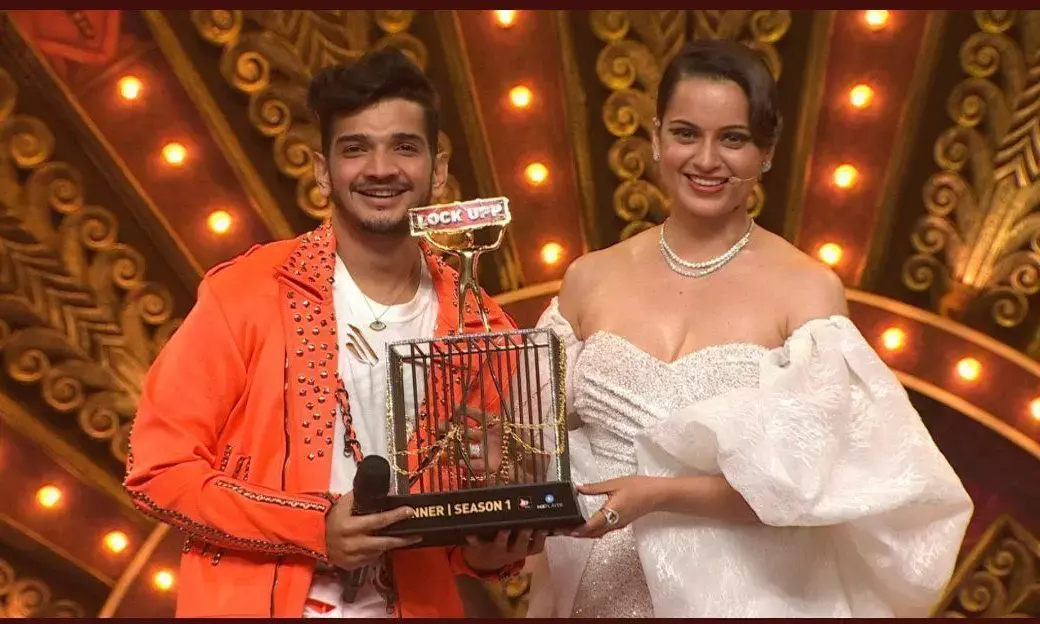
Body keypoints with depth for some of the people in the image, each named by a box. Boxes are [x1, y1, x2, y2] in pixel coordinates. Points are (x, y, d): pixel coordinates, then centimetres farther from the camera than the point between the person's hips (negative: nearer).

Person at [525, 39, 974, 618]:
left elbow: (801, 478, -14)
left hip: (741, 592, -2)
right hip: (597, 586, 3)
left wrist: (656, 494, -24)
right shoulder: (590, 278, -1)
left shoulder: (809, 289, -9)